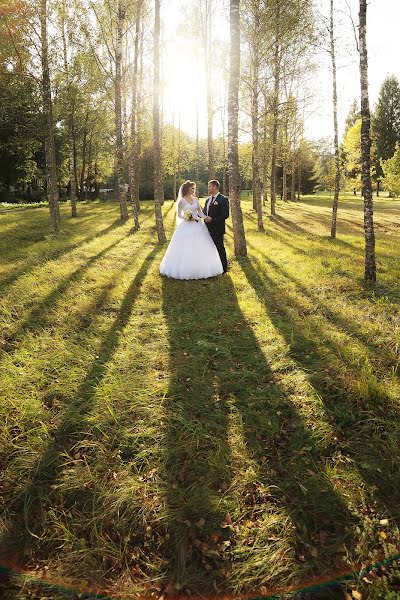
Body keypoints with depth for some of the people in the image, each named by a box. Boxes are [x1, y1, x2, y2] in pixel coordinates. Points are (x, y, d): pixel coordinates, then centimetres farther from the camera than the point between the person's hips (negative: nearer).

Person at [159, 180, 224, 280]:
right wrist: (186, 218, -18)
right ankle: (185, 269, 9)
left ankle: (200, 268, 17)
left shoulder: (196, 199, 9)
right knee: (186, 249, -3)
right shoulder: (181, 201, -5)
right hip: (187, 226, -5)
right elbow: (178, 215, -2)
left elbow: (200, 212, 9)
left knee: (200, 248, 5)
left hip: (198, 225, 5)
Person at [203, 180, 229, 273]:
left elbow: (225, 215, -17)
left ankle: (223, 268, 12)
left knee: (220, 249, 1)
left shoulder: (223, 199, -10)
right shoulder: (208, 199, 14)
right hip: (208, 229, 8)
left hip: (217, 230, -8)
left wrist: (212, 220, -20)